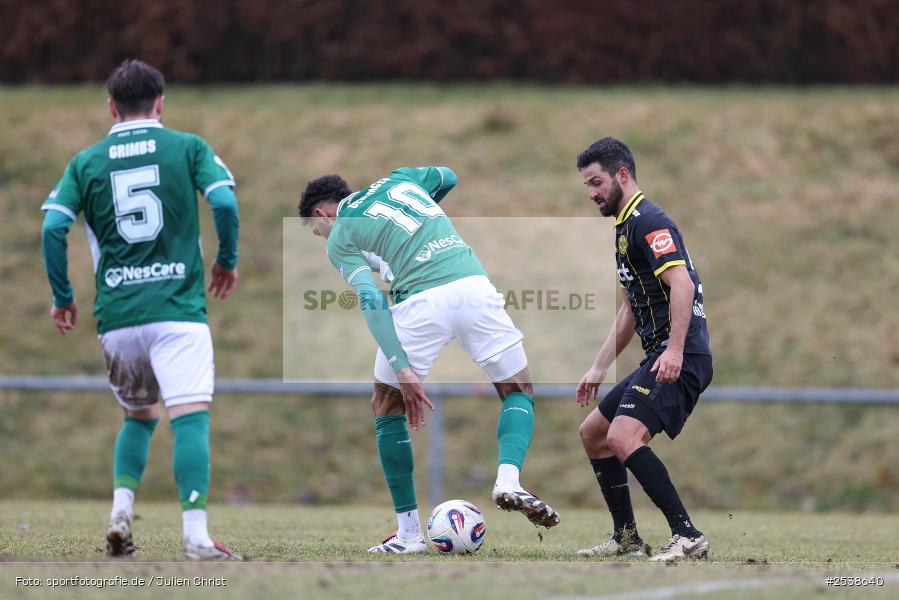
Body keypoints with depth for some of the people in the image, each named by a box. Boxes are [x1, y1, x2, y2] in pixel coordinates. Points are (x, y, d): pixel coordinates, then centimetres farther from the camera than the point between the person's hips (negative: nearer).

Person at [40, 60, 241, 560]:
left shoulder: (86, 162, 10)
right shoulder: (188, 147, 5)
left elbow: (54, 227, 0)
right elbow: (224, 202, -8)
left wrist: (63, 297, 10)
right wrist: (228, 261, 8)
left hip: (116, 316, 3)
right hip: (177, 309, -3)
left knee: (139, 416, 22)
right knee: (191, 416, -10)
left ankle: (121, 513, 4)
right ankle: (196, 533, -23)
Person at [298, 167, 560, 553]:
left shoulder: (340, 238, 12)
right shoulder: (398, 178, 26)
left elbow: (371, 300, -2)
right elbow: (448, 177, 46)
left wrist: (403, 370, -8)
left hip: (420, 301, -3)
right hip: (474, 285, 3)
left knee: (387, 407, 19)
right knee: (519, 392, 21)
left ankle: (409, 532, 16)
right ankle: (509, 481, -8)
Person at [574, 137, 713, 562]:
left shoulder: (648, 221, -10)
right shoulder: (625, 227, 22)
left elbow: (682, 285, -23)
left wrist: (674, 350, -32)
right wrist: (598, 369, 29)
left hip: (678, 359, -11)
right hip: (657, 358, 11)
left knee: (623, 437, -26)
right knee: (592, 432, 18)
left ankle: (688, 537, -23)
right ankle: (626, 539, 21)